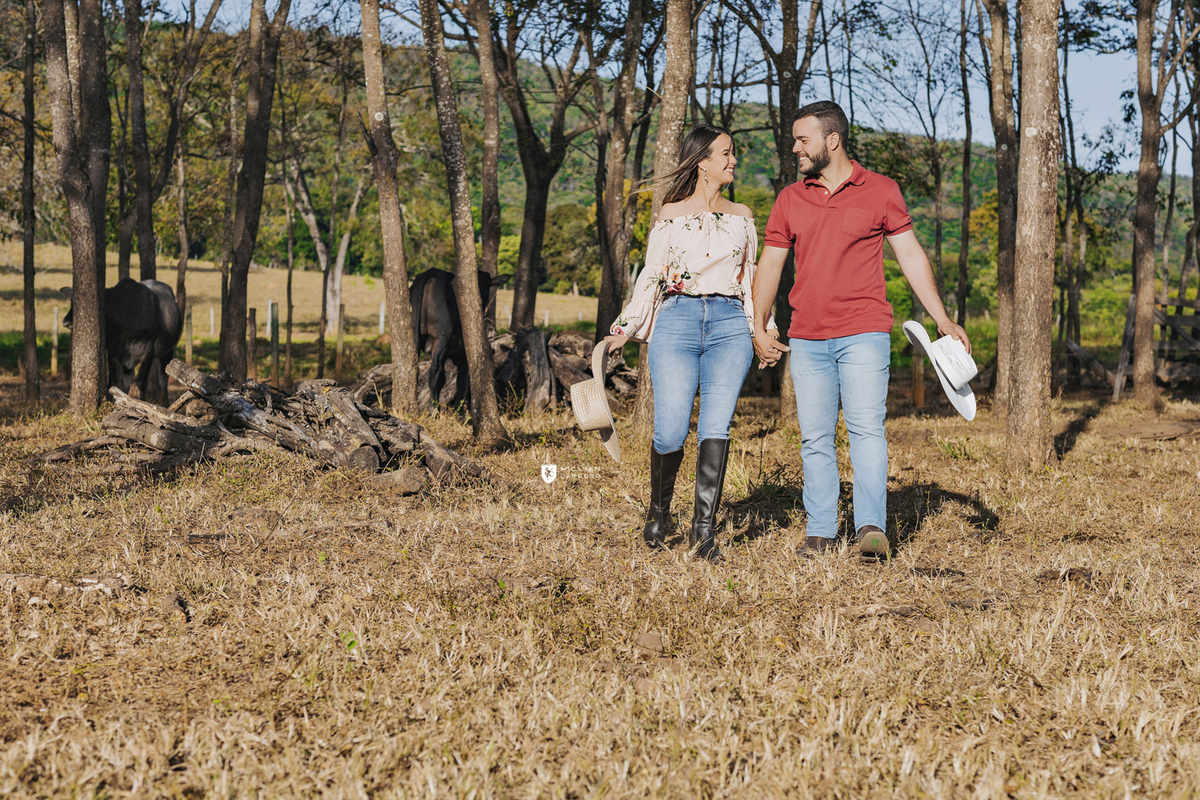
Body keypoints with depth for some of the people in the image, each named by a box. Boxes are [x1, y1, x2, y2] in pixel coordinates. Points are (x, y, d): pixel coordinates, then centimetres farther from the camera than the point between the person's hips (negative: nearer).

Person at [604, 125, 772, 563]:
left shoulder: (742, 216, 17)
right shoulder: (671, 215, 9)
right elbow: (650, 277, 10)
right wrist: (624, 329, 2)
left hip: (730, 324, 2)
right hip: (677, 321, -2)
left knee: (716, 425, -14)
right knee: (671, 430, -11)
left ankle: (704, 528, -15)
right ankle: (658, 511, 14)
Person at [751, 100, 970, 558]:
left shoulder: (881, 192, 3)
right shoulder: (790, 200, 11)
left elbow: (910, 256, 5)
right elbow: (770, 265, 14)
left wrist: (943, 321, -1)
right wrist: (759, 330, 5)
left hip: (864, 335, -3)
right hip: (807, 340, 3)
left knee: (866, 428, -12)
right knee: (815, 437, 4)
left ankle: (871, 528, -15)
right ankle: (820, 533, 9)